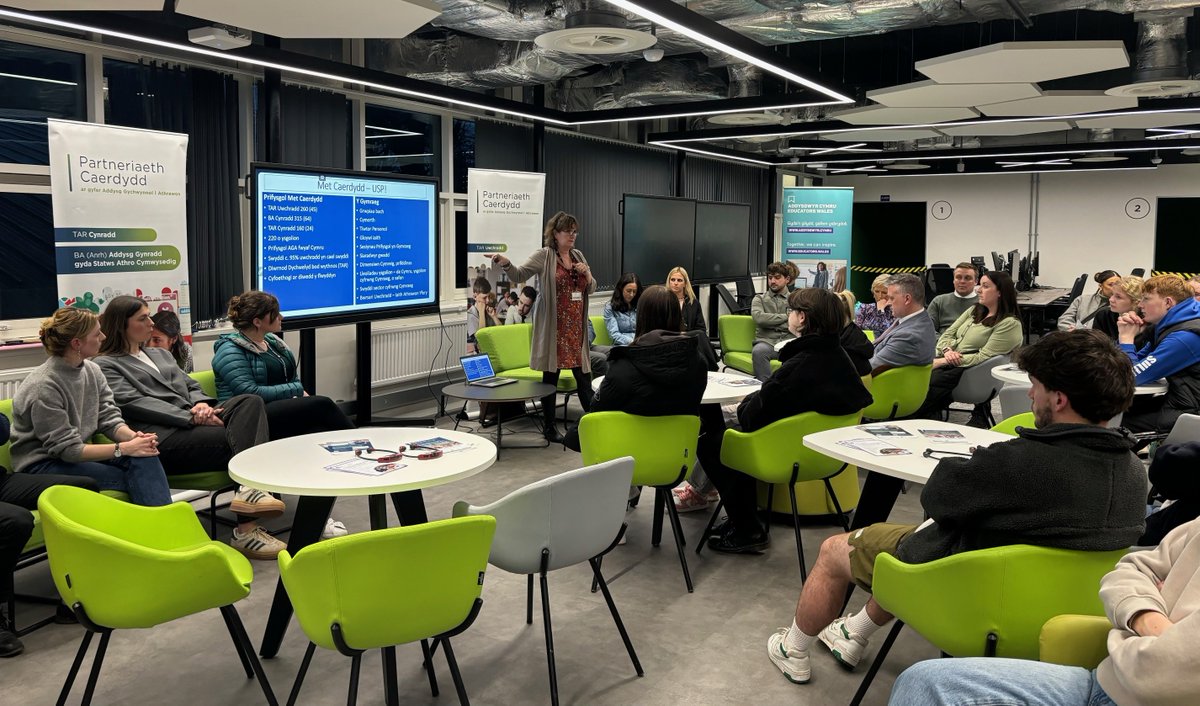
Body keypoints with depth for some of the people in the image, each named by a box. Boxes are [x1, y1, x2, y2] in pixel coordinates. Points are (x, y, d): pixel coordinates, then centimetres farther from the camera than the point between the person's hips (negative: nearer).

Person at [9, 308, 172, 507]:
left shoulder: (92, 370, 2)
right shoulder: (43, 386, -20)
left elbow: (109, 418, 1)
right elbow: (67, 449, -20)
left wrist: (133, 436, -21)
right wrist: (124, 448, -26)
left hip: (82, 453, 6)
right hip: (42, 464, -6)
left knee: (145, 458, -22)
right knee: (134, 481, -25)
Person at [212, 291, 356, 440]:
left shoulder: (272, 340, 17)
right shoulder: (230, 351, -7)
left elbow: (293, 380, 18)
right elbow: (250, 392, -18)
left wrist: (303, 395, -5)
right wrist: (298, 390, -15)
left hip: (285, 409, 7)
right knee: (322, 405, -26)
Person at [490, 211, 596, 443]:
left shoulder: (579, 256, 14)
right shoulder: (544, 256, -3)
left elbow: (591, 289, 20)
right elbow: (519, 275, -13)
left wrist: (587, 274, -1)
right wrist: (506, 263, -33)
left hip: (576, 327, 5)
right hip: (554, 327, -5)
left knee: (583, 374, 4)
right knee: (551, 375, 1)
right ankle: (549, 427, 11)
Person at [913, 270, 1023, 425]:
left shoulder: (1009, 324, -5)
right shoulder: (974, 311, 20)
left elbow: (983, 357, -13)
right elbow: (947, 335, 17)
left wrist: (942, 361, -16)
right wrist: (947, 351, -8)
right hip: (945, 363, 7)